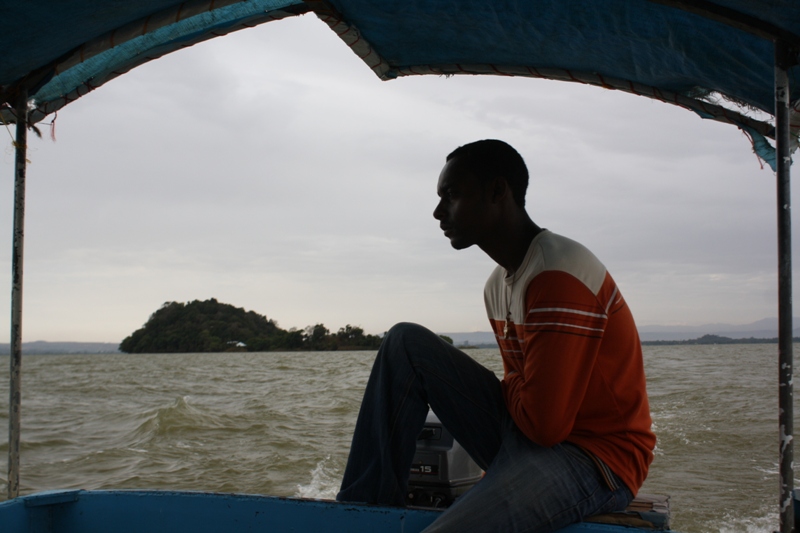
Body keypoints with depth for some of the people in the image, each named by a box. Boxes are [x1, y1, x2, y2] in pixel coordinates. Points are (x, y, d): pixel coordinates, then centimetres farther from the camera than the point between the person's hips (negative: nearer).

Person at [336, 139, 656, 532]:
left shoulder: (560, 275, -21)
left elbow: (544, 423, -22)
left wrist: (508, 389, -2)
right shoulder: (498, 285, 10)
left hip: (594, 460, -9)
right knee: (406, 342, 4)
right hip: (523, 437, 9)